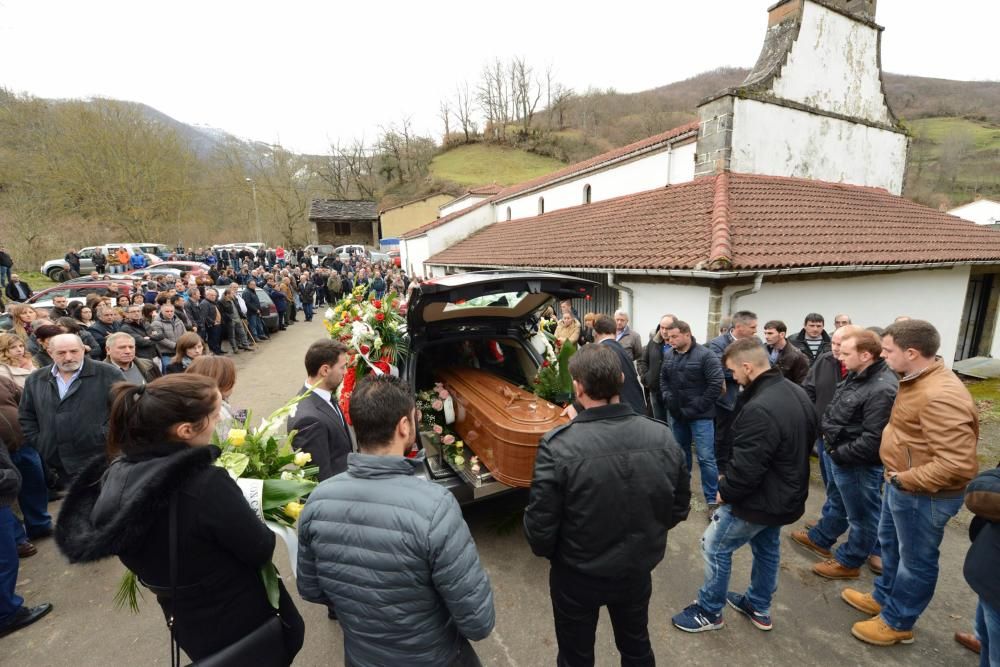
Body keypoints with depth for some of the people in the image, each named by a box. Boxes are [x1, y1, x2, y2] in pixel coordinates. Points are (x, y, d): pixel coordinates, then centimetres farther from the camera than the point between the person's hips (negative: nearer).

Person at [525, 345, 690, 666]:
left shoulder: (558, 446, -31)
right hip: (638, 570, 4)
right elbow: (679, 509, -3)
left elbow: (540, 526, -22)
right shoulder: (662, 436, -17)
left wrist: (548, 551, 0)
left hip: (577, 576, -3)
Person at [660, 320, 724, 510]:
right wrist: (668, 399, -3)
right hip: (677, 414, 6)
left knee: (706, 457, -2)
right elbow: (663, 380, 14)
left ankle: (713, 499, 11)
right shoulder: (669, 355, 2)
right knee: (680, 453, 20)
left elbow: (716, 384, -16)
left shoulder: (705, 355, -15)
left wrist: (697, 408, -16)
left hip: (700, 416, -5)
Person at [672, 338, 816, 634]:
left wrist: (725, 491, -9)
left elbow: (746, 468, -30)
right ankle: (759, 608, 44)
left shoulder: (759, 409, -34)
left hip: (760, 499, -9)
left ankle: (709, 611, 24)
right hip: (786, 494, 9)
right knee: (767, 549, 25)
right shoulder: (796, 392, 0)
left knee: (714, 547, 7)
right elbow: (803, 444, 12)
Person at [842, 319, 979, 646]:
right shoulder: (919, 379, 2)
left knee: (915, 559, 12)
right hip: (902, 484, 10)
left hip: (922, 494, -10)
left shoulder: (940, 396, -30)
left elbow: (957, 464, -33)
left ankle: (897, 622, 32)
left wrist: (904, 479, -22)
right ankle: (883, 598, 47)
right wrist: (898, 478, 10)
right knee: (890, 544, 26)